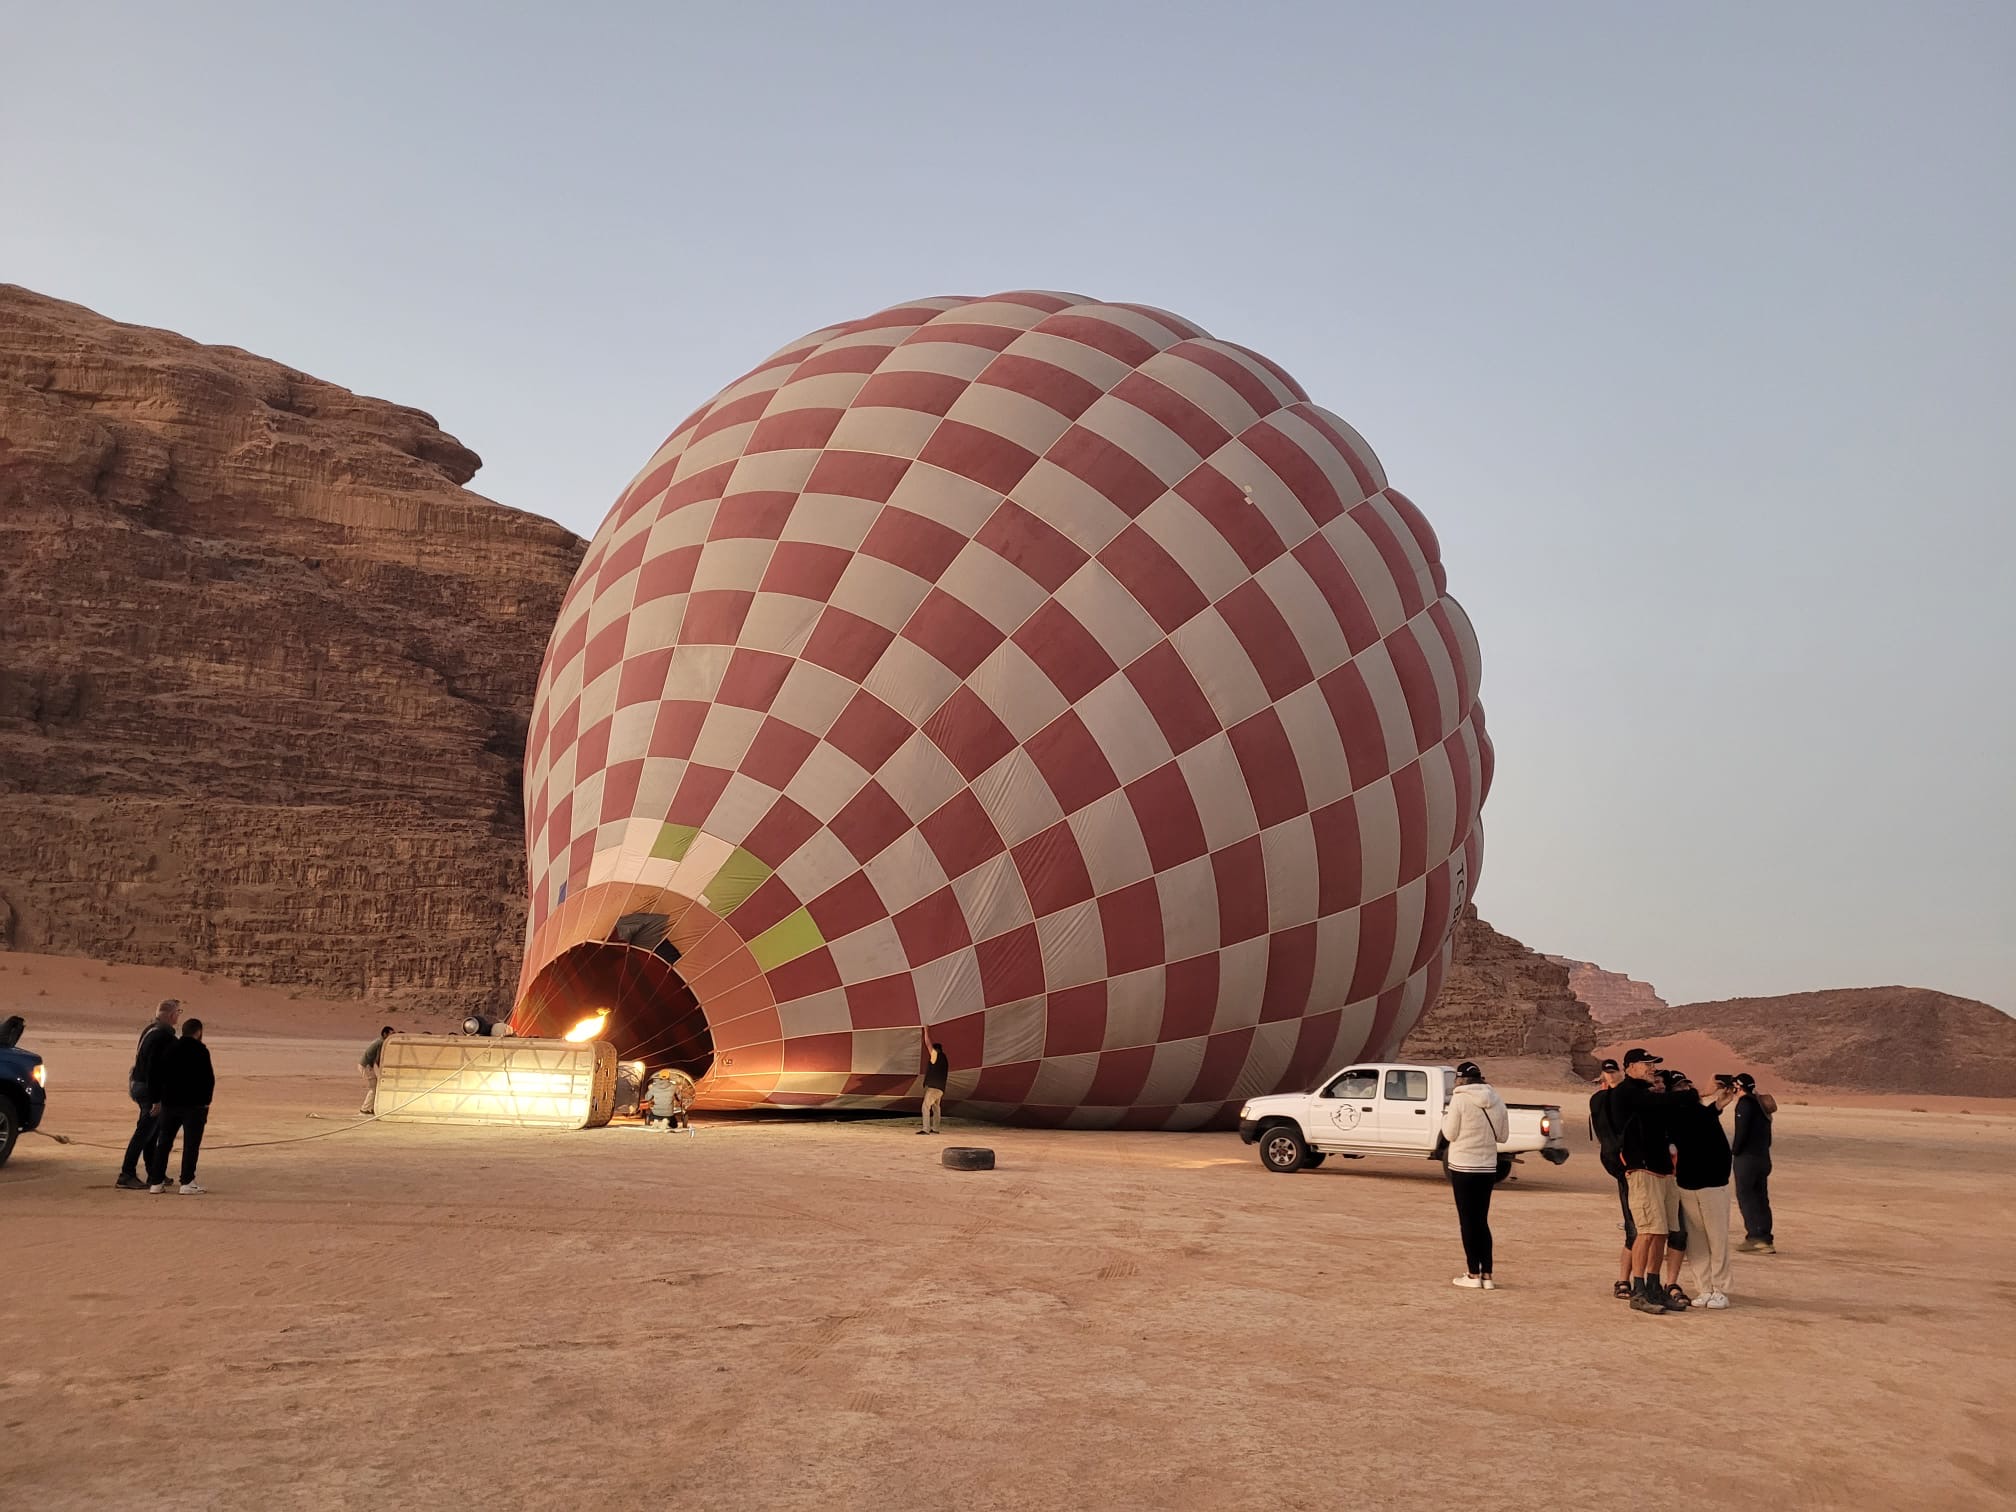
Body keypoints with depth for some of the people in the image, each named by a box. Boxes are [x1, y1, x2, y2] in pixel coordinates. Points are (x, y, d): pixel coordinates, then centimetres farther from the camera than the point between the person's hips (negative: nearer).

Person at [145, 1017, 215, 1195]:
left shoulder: (168, 1049, 10)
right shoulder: (200, 1051, -8)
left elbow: (156, 1075, 12)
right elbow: (208, 1079, -10)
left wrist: (157, 1100, 18)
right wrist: (206, 1102, -1)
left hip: (169, 1103, 5)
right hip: (194, 1105, -5)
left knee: (163, 1143, 13)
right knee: (191, 1144, -2)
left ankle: (156, 1182, 13)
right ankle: (187, 1183, -4)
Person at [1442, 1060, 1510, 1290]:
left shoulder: (1460, 1099, -14)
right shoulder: (1496, 1100, 3)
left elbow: (1450, 1134, -10)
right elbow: (1502, 1135, 8)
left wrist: (1445, 1116, 7)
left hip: (1463, 1167, -5)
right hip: (1488, 1167, 5)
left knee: (1467, 1221, 5)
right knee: (1481, 1221, 14)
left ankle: (1473, 1274, 7)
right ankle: (1487, 1275, 11)